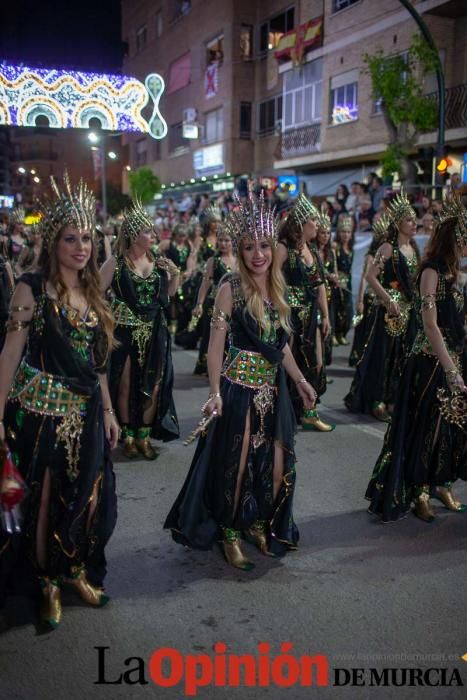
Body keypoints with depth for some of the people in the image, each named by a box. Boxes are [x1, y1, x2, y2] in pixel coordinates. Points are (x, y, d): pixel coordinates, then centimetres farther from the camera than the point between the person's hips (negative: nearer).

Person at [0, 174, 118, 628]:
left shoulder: (92, 293, 8)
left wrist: (107, 411, 14)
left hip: (85, 412, 6)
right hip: (40, 409, -5)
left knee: (88, 497, 13)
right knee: (44, 501, 7)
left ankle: (78, 570, 36)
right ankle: (48, 582, 28)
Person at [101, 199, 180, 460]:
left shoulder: (158, 262, 3)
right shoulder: (116, 263, -9)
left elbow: (169, 293, 13)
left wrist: (175, 274, -2)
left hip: (155, 333, 4)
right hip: (125, 332, -4)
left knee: (153, 386, 8)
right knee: (126, 385, 6)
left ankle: (145, 436, 22)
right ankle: (128, 435, 23)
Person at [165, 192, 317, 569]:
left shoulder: (277, 289, 8)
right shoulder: (231, 289, -11)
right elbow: (216, 345, -13)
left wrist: (301, 381, 17)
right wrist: (215, 392, -20)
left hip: (273, 388, 6)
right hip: (239, 387, -6)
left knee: (278, 465, 9)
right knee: (236, 464, 5)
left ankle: (259, 523, 33)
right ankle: (230, 533, 25)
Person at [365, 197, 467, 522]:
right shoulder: (432, 272, -15)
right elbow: (430, 326, -21)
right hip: (432, 363, -8)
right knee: (426, 428, 3)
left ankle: (440, 485, 31)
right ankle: (417, 493, 18)